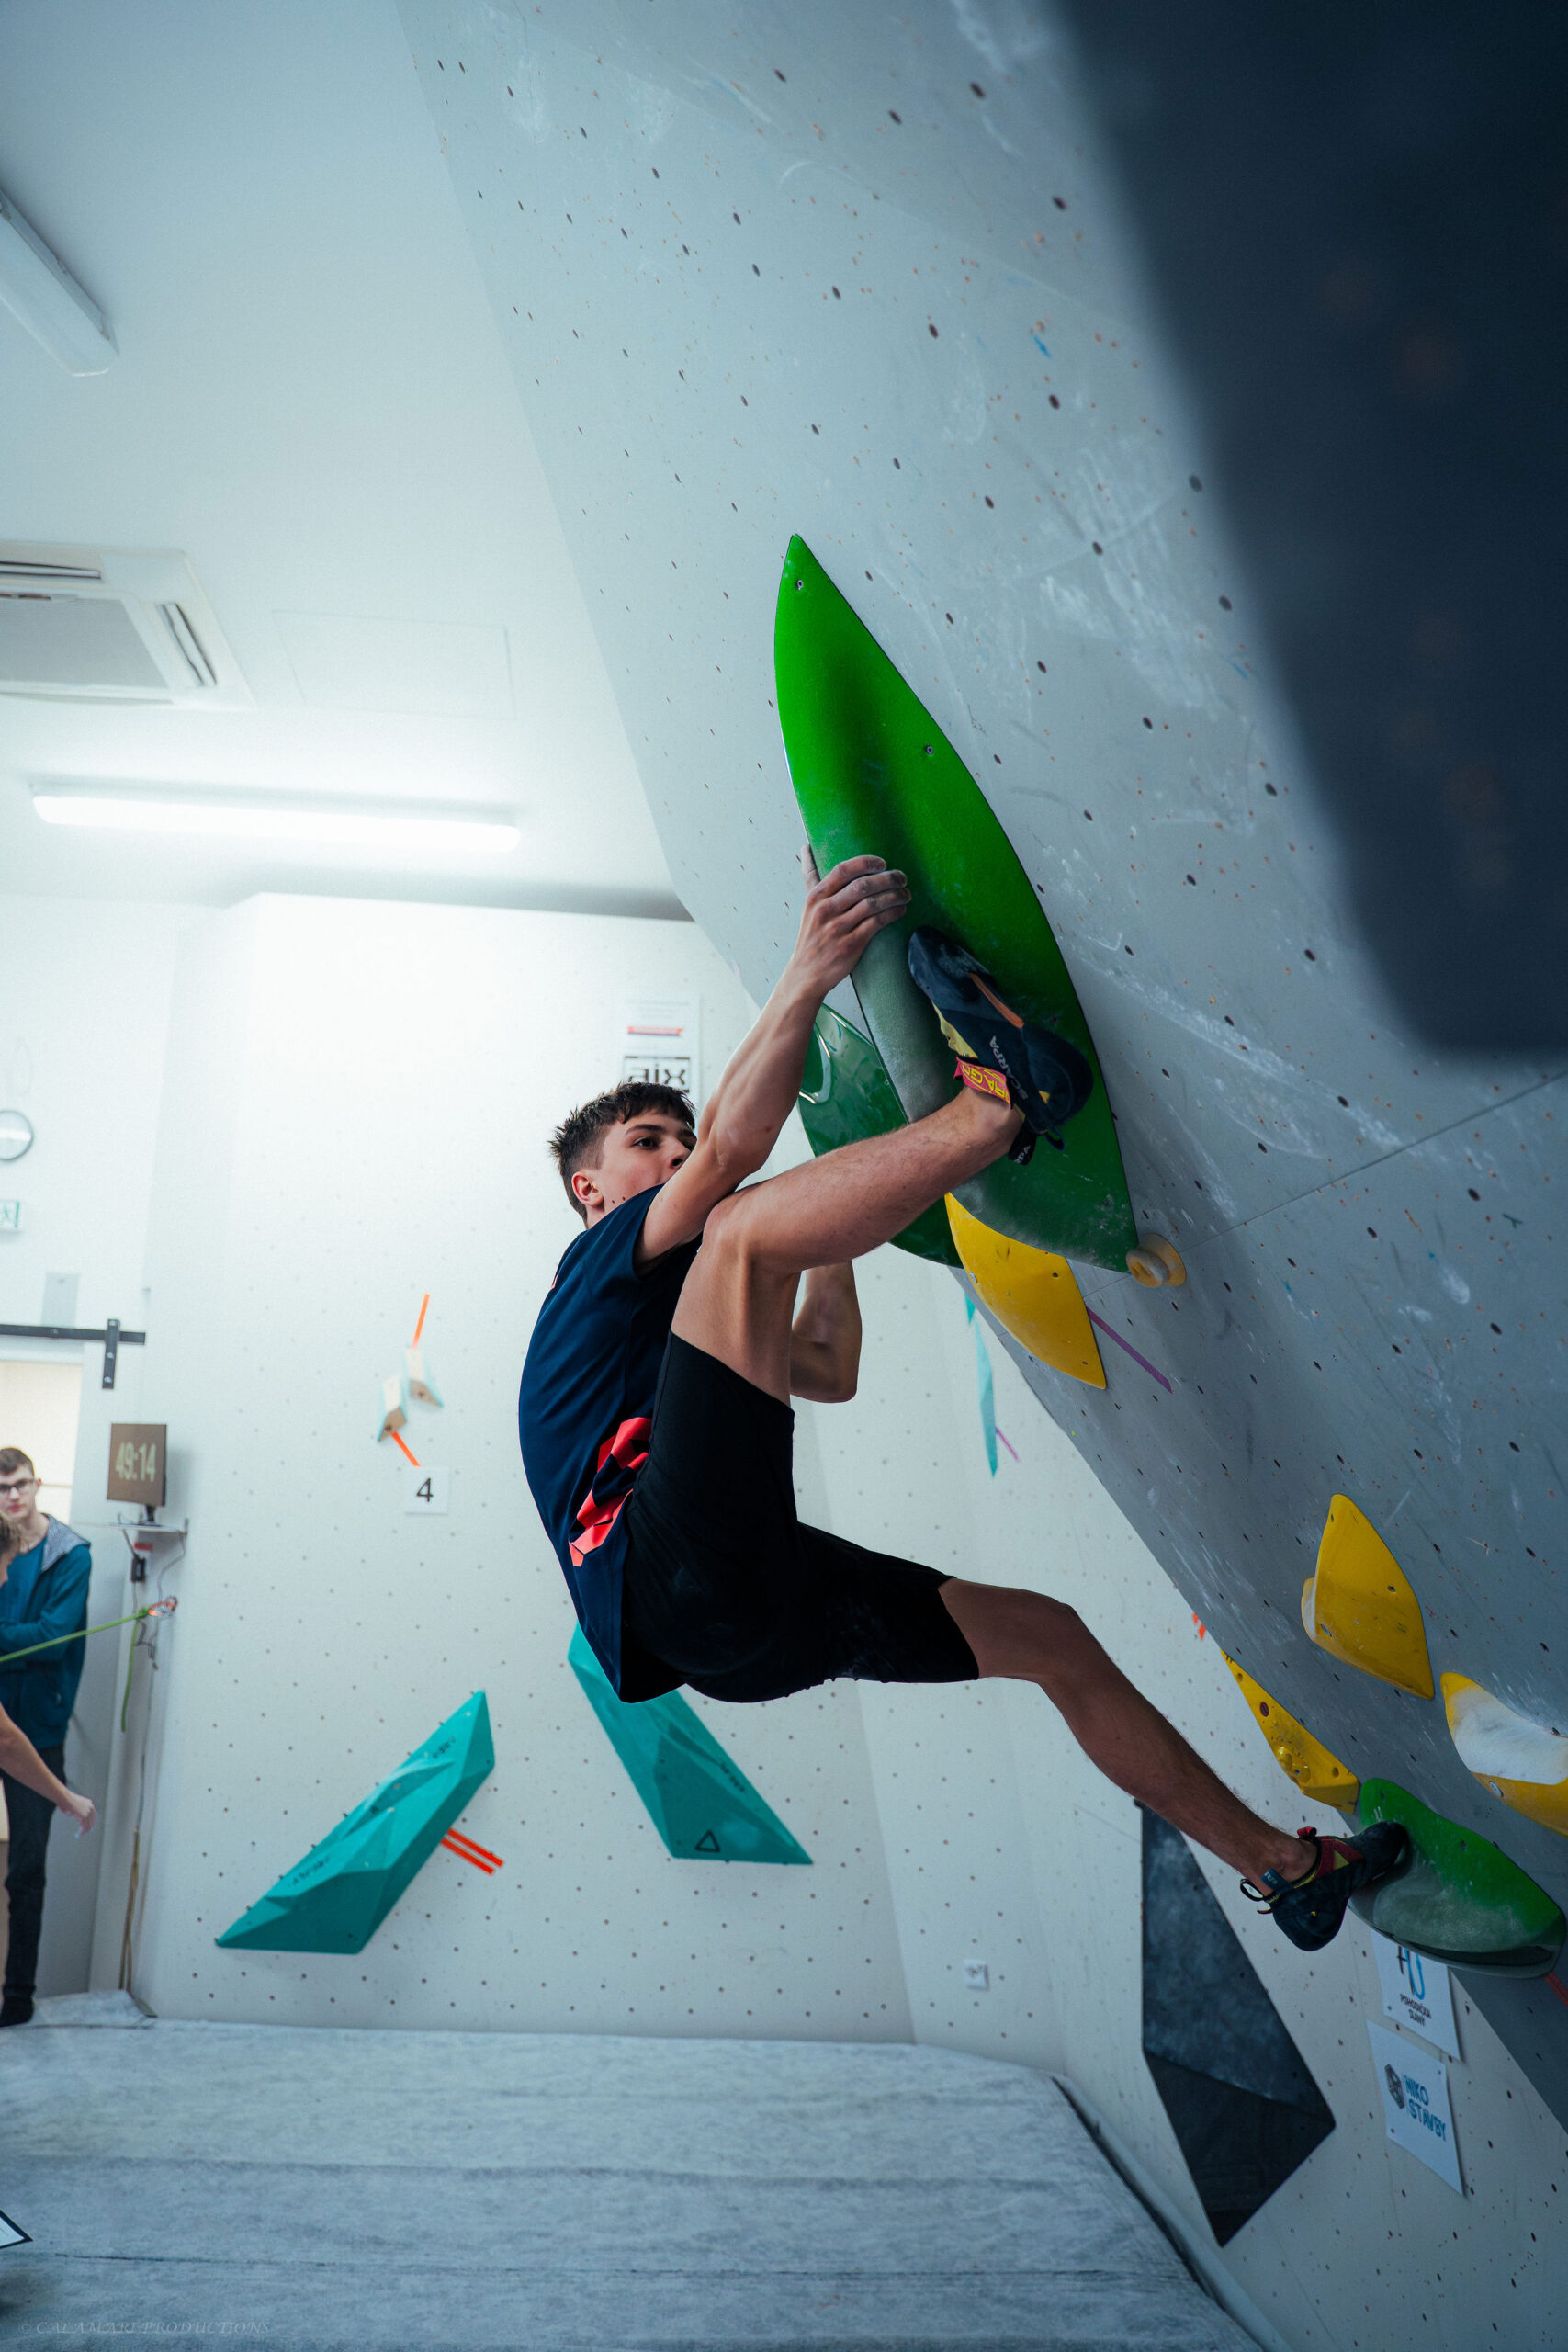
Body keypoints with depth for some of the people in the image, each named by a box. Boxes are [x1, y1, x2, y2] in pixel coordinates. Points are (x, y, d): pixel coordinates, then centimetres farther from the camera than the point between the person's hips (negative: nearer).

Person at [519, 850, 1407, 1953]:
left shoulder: (676, 1317, 36)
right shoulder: (599, 1268, 10)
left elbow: (830, 1374, 34)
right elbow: (729, 1148, -10)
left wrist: (838, 1205, 37)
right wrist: (809, 974, -14)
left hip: (762, 1612, 9)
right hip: (679, 1574, -8)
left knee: (1049, 1634, 14)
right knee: (743, 1230, -21)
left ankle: (1285, 1865, 25)